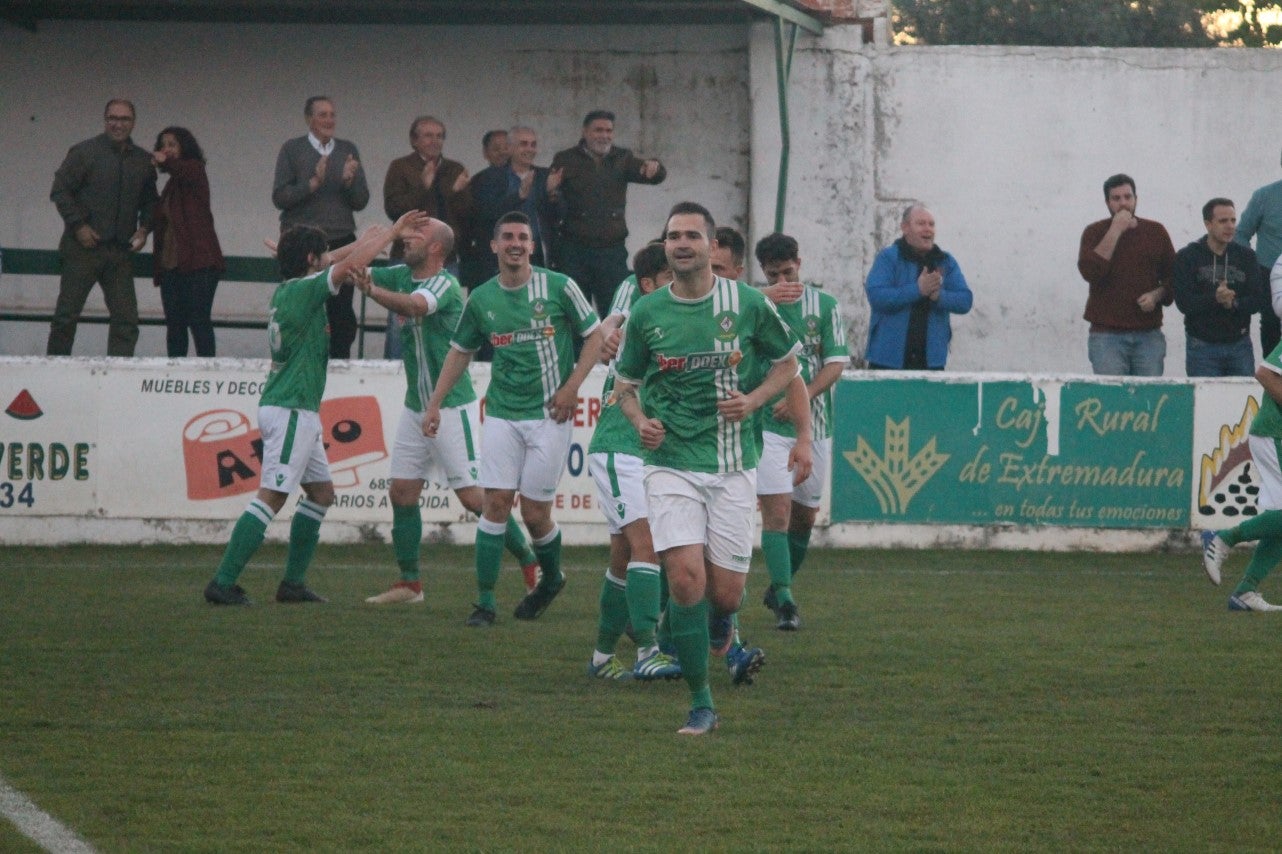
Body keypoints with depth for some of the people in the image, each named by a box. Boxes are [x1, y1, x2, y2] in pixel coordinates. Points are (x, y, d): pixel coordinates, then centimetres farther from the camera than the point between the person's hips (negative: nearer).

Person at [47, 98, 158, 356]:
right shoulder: (84, 152, -2)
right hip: (83, 248, -4)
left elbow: (149, 202, 20)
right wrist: (78, 225, -12)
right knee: (66, 314, 1)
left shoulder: (143, 161, 11)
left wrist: (144, 229, 1)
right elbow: (59, 191, -4)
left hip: (121, 251, 4)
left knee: (126, 320, -2)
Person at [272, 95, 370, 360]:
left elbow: (361, 201, 9)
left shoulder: (348, 151, 12)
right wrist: (313, 183, -15)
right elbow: (279, 197, -4)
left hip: (340, 242, 2)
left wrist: (349, 181, -10)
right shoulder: (292, 150, 4)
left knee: (341, 313, -2)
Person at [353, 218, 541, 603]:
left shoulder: (445, 284, -17)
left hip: (452, 407, -8)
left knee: (473, 496, -8)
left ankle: (530, 562, 3)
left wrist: (370, 289, -53)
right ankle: (409, 582, 14)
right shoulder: (402, 275, 7)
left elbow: (414, 305, -37)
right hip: (415, 408, 8)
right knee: (402, 493, 6)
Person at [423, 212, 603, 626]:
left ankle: (551, 578, 28)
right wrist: (434, 403, 12)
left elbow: (595, 336, 3)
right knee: (495, 502, -7)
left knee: (535, 513, -1)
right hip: (501, 415, 3)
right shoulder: (481, 300, 6)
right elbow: (460, 351, 18)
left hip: (549, 415, -3)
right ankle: (485, 600, -2)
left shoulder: (558, 287, -4)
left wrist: (572, 387, -7)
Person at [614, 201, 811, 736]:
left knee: (725, 592, -2)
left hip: (733, 465, 0)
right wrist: (641, 421, -7)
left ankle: (721, 618, 39)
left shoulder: (748, 304, -1)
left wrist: (754, 399, -5)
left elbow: (787, 363, 13)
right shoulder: (646, 313, 1)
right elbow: (625, 383, 14)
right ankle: (700, 705, -3)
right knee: (686, 578, -15)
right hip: (671, 464, 0)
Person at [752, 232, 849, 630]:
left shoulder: (825, 306, 2)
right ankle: (784, 601, -16)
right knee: (777, 510, -14)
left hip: (814, 426, 3)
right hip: (768, 427, -3)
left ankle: (778, 588, 31)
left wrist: (802, 397, -16)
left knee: (805, 515, 12)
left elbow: (836, 363, -3)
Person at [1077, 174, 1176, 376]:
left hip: (1148, 334, 2)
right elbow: (1089, 271, -12)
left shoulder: (1156, 232, 12)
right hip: (1107, 334, -2)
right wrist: (1115, 231, -11)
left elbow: (1173, 278, 17)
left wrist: (1157, 295, -4)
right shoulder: (1095, 232, 5)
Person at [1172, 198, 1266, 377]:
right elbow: (1184, 302, -12)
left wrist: (1234, 303, -19)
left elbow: (1261, 298, 0)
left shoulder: (1246, 256, 7)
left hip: (1239, 345, 3)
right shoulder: (1187, 257, -1)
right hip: (1202, 347, -3)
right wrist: (1215, 299, -28)